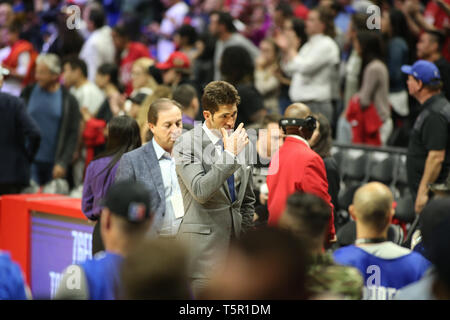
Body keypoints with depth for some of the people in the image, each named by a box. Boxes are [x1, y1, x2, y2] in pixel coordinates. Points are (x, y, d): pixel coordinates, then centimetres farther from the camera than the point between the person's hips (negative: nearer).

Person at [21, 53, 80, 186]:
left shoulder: (68, 100, 1)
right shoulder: (28, 93, 5)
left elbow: (73, 135, -3)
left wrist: (63, 163, -11)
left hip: (55, 163, 0)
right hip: (30, 160, 0)